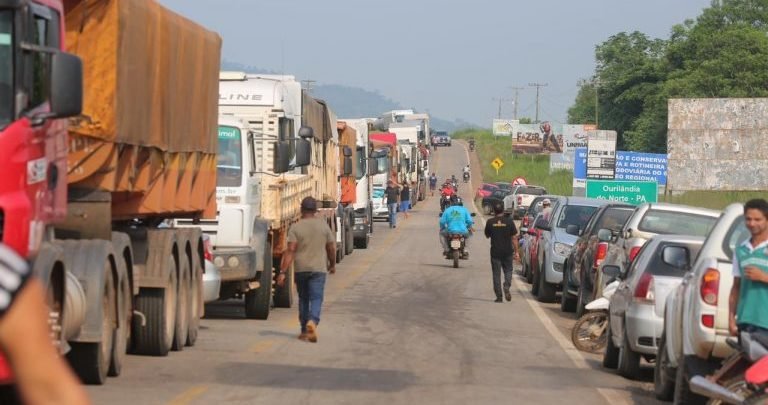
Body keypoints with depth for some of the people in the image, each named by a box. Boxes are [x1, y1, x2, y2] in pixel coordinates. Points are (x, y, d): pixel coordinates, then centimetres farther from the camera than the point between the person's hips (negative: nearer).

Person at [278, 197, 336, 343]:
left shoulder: (295, 227, -5)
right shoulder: (324, 225, 1)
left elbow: (290, 251, -12)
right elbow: (331, 248, 6)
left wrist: (282, 272, -13)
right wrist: (332, 264, 24)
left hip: (300, 269, 0)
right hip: (318, 269, 0)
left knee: (303, 299, 15)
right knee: (316, 298, -3)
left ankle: (304, 331, 20)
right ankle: (312, 321, -30)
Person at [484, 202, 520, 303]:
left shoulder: (490, 222, -4)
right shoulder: (509, 221, -5)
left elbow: (487, 235, 10)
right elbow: (514, 238, -4)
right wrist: (517, 252, 1)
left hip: (495, 252, 0)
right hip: (507, 252, 0)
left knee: (496, 274, 6)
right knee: (508, 271, 15)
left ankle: (499, 296, 3)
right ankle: (506, 288, -9)